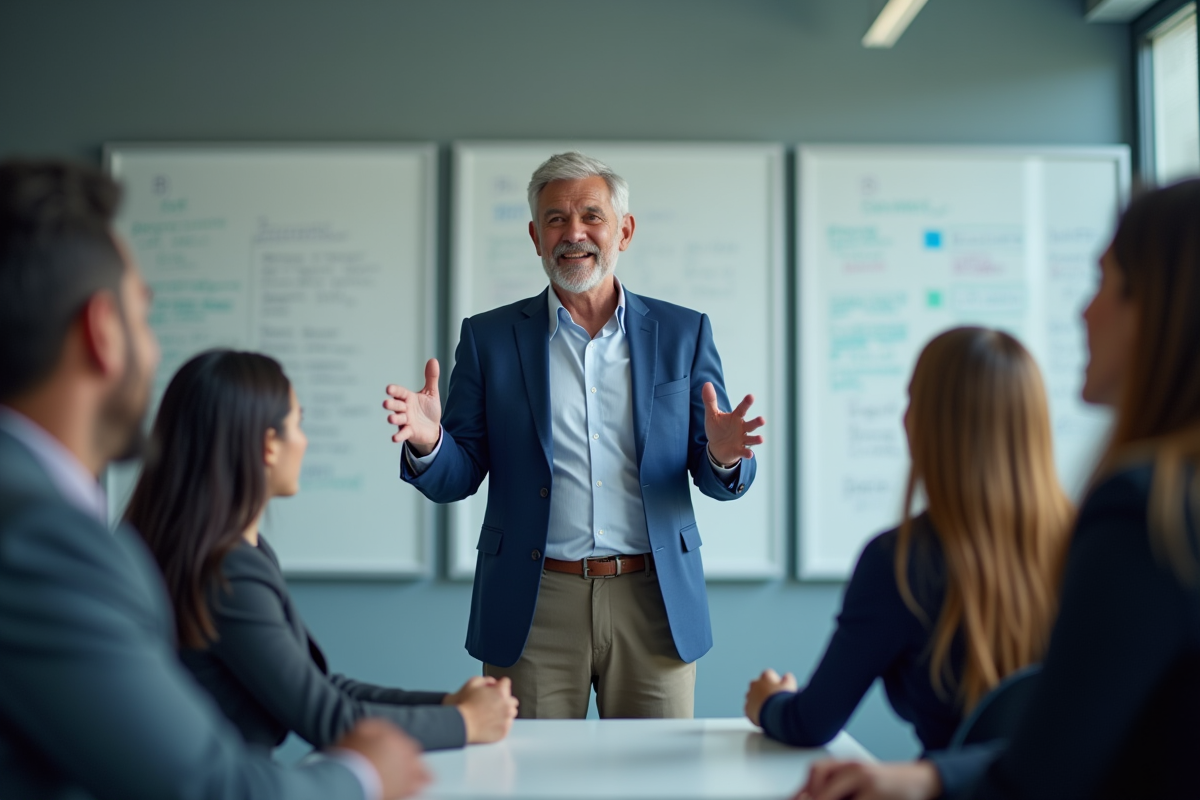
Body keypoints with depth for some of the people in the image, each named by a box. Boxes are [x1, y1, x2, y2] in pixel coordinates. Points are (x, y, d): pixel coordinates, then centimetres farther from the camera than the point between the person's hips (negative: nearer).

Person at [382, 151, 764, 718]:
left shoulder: (683, 333, 6)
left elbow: (717, 480, 5)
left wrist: (724, 457, -18)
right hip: (532, 609, 0)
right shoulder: (489, 338, 5)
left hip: (655, 606, 1)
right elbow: (456, 480, 3)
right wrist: (426, 442, -18)